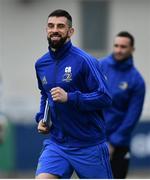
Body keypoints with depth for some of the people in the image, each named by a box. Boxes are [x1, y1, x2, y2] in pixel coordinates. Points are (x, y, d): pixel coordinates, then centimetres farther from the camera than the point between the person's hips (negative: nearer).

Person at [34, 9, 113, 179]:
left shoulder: (84, 61, -12)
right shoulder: (41, 64, 8)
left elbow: (105, 98, -17)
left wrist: (69, 98, -25)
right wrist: (41, 118, 10)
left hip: (89, 145, -4)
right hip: (57, 144, 4)